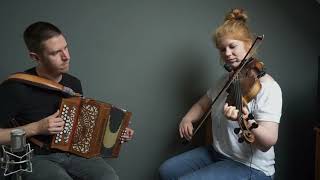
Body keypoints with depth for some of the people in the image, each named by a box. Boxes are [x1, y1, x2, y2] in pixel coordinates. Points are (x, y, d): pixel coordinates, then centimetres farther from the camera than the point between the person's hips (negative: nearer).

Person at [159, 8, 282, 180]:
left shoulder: (267, 87, -19)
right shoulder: (226, 79, 5)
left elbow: (268, 142, -27)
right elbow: (202, 104, 19)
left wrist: (247, 121, -47)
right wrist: (187, 119, -2)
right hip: (217, 153, 7)